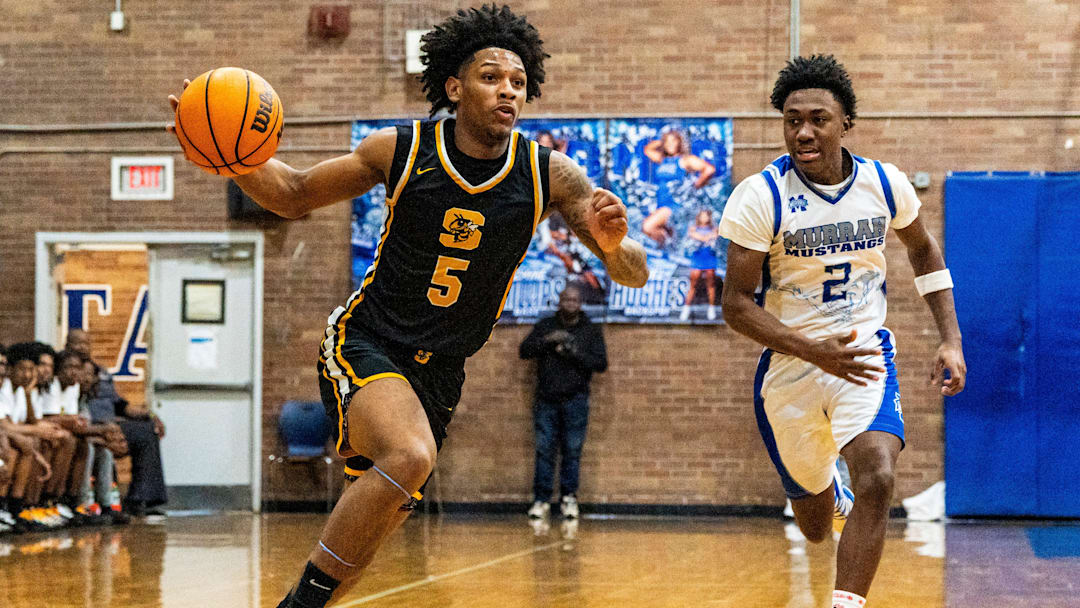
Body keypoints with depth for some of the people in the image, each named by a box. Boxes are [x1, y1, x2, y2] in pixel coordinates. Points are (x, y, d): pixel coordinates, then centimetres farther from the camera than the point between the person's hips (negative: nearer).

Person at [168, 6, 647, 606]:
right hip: (365, 341, -4)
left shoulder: (551, 174, -9)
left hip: (440, 371, 4)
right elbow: (295, 195, 3)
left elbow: (635, 274, -7)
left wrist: (614, 246, -31)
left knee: (382, 520, 9)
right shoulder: (402, 150, -10)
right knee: (410, 456, -31)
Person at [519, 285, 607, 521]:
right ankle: (541, 500, 3)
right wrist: (547, 340, -13)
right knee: (544, 450, -1)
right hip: (546, 400, 1)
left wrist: (575, 353, -15)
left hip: (575, 401, -1)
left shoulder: (591, 331, 6)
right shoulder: (545, 326, 11)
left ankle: (569, 498, 8)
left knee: (572, 452, 0)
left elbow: (601, 363, -2)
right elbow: (524, 350, 2)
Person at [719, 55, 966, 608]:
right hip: (789, 367, -1)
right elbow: (735, 304, -16)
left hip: (866, 355, 1)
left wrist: (950, 339, 6)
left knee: (878, 480, -28)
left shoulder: (885, 184, -6)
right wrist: (815, 351, -29)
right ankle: (829, 494, 53)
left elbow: (922, 248, 15)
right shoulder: (760, 196, -17)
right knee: (815, 527, 14)